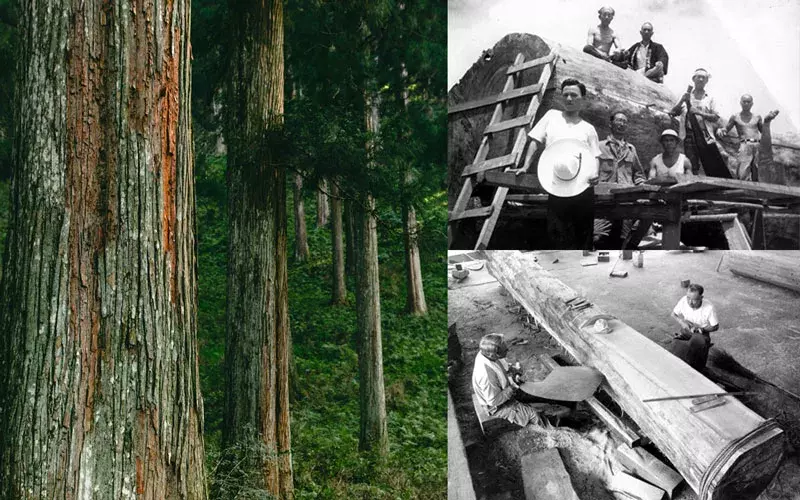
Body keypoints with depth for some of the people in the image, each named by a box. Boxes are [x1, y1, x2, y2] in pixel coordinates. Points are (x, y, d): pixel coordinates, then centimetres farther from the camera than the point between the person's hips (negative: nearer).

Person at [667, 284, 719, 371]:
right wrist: (682, 322, -14)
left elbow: (715, 327, -6)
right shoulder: (684, 300, -14)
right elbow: (674, 314, 5)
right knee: (676, 346, -28)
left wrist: (700, 327, -19)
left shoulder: (709, 308, -21)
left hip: (701, 334, -2)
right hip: (685, 331, 2)